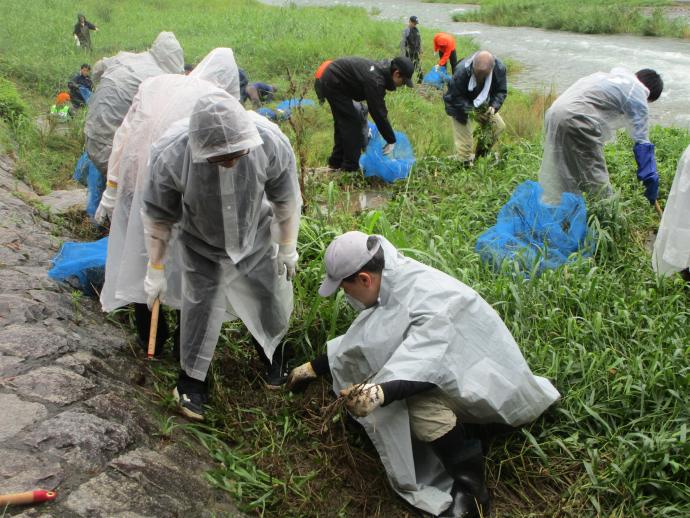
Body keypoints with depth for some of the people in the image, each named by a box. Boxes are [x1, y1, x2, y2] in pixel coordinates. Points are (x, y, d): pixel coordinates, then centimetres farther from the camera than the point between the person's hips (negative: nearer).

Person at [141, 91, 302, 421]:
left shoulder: (272, 143, -34)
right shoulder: (170, 156, -36)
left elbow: (286, 201, -13)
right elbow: (158, 217, -16)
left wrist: (288, 249, -1)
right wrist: (156, 271, -7)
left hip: (256, 236, 2)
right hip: (202, 245, -1)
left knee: (273, 297, 15)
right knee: (201, 306, 0)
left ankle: (274, 347, 48)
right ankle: (191, 377, 26)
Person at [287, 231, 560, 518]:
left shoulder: (427, 300, -31)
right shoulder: (390, 285, -5)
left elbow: (425, 366, -41)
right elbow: (358, 340, 7)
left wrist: (380, 393, -57)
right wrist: (313, 368, 13)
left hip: (479, 370, -9)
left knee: (419, 403, -33)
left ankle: (471, 491, -18)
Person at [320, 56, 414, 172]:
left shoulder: (382, 68, 2)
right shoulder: (375, 81, -27)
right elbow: (378, 112, -24)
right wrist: (391, 140, -15)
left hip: (331, 78, 10)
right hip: (333, 83, -10)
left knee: (342, 121, 18)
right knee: (352, 122, -7)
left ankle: (336, 161, 28)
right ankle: (350, 167, -1)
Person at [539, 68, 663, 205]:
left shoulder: (616, 74, 25)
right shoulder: (637, 93, 0)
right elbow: (642, 143, -3)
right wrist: (650, 178, 1)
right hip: (577, 120, -9)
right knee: (597, 180, 0)